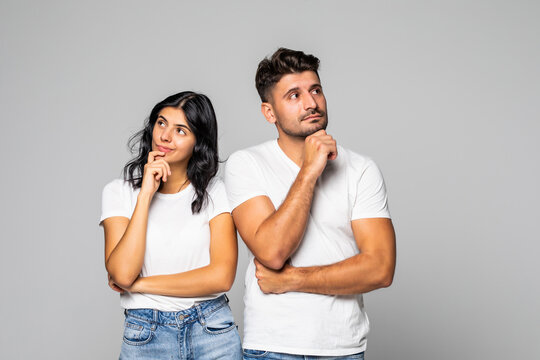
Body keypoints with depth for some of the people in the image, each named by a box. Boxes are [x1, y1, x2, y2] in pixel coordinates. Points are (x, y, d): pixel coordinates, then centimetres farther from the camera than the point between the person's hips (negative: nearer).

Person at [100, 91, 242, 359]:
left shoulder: (215, 193, -1)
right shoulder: (119, 192, -1)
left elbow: (221, 276, -12)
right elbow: (122, 273, -14)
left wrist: (139, 284, -11)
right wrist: (146, 194, -16)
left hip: (212, 332, 0)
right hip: (146, 337, 0)